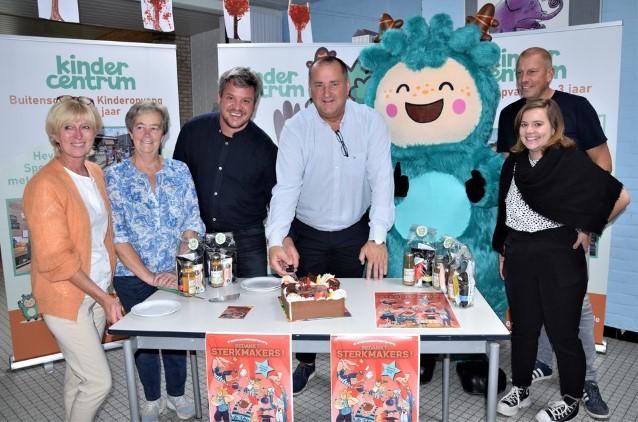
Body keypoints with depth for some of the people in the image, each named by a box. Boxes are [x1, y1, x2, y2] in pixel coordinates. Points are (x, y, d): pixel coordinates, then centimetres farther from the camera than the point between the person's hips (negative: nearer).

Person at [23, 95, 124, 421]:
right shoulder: (45, 185, -18)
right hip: (66, 297, -7)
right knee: (98, 381, -3)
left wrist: (107, 288, 9)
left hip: (97, 291, 7)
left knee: (80, 375, 19)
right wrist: (104, 298, -17)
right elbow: (55, 259, -19)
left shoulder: (95, 173, 6)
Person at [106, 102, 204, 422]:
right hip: (133, 277, -1)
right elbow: (117, 234, -10)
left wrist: (180, 268, -12)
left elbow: (192, 224, -1)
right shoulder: (115, 176, -4)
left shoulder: (180, 171, 1)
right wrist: (147, 275, -15)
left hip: (176, 274, 1)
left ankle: (177, 394, 36)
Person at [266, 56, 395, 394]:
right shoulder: (296, 128, -14)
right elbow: (286, 186, -22)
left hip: (354, 230, 0)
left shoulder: (370, 122, -13)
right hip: (307, 232, 0)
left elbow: (381, 180, -17)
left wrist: (378, 238, -25)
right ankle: (306, 363, 36)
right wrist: (277, 240, -35)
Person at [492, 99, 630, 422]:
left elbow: (620, 196, -11)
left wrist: (589, 229, -6)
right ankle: (520, 389, 31)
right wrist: (504, 252, 13)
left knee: (562, 332, 7)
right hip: (519, 256, 5)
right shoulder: (514, 163, 5)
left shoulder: (572, 161, -11)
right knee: (522, 327, 14)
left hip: (559, 257, -4)